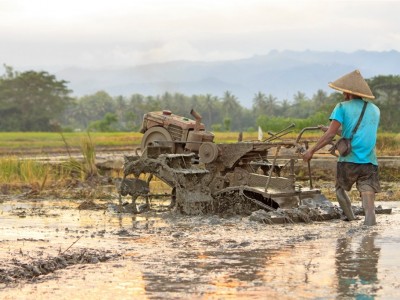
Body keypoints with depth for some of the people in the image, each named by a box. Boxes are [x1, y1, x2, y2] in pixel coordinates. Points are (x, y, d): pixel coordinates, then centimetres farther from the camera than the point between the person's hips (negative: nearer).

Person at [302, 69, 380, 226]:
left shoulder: (342, 107, 1)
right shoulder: (374, 110, 16)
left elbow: (330, 135, -7)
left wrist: (311, 151, 0)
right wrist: (334, 130, 34)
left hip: (348, 160, -2)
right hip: (370, 160, 2)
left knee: (340, 189, 21)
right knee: (367, 191, -8)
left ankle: (351, 219, 13)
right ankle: (370, 219, -31)